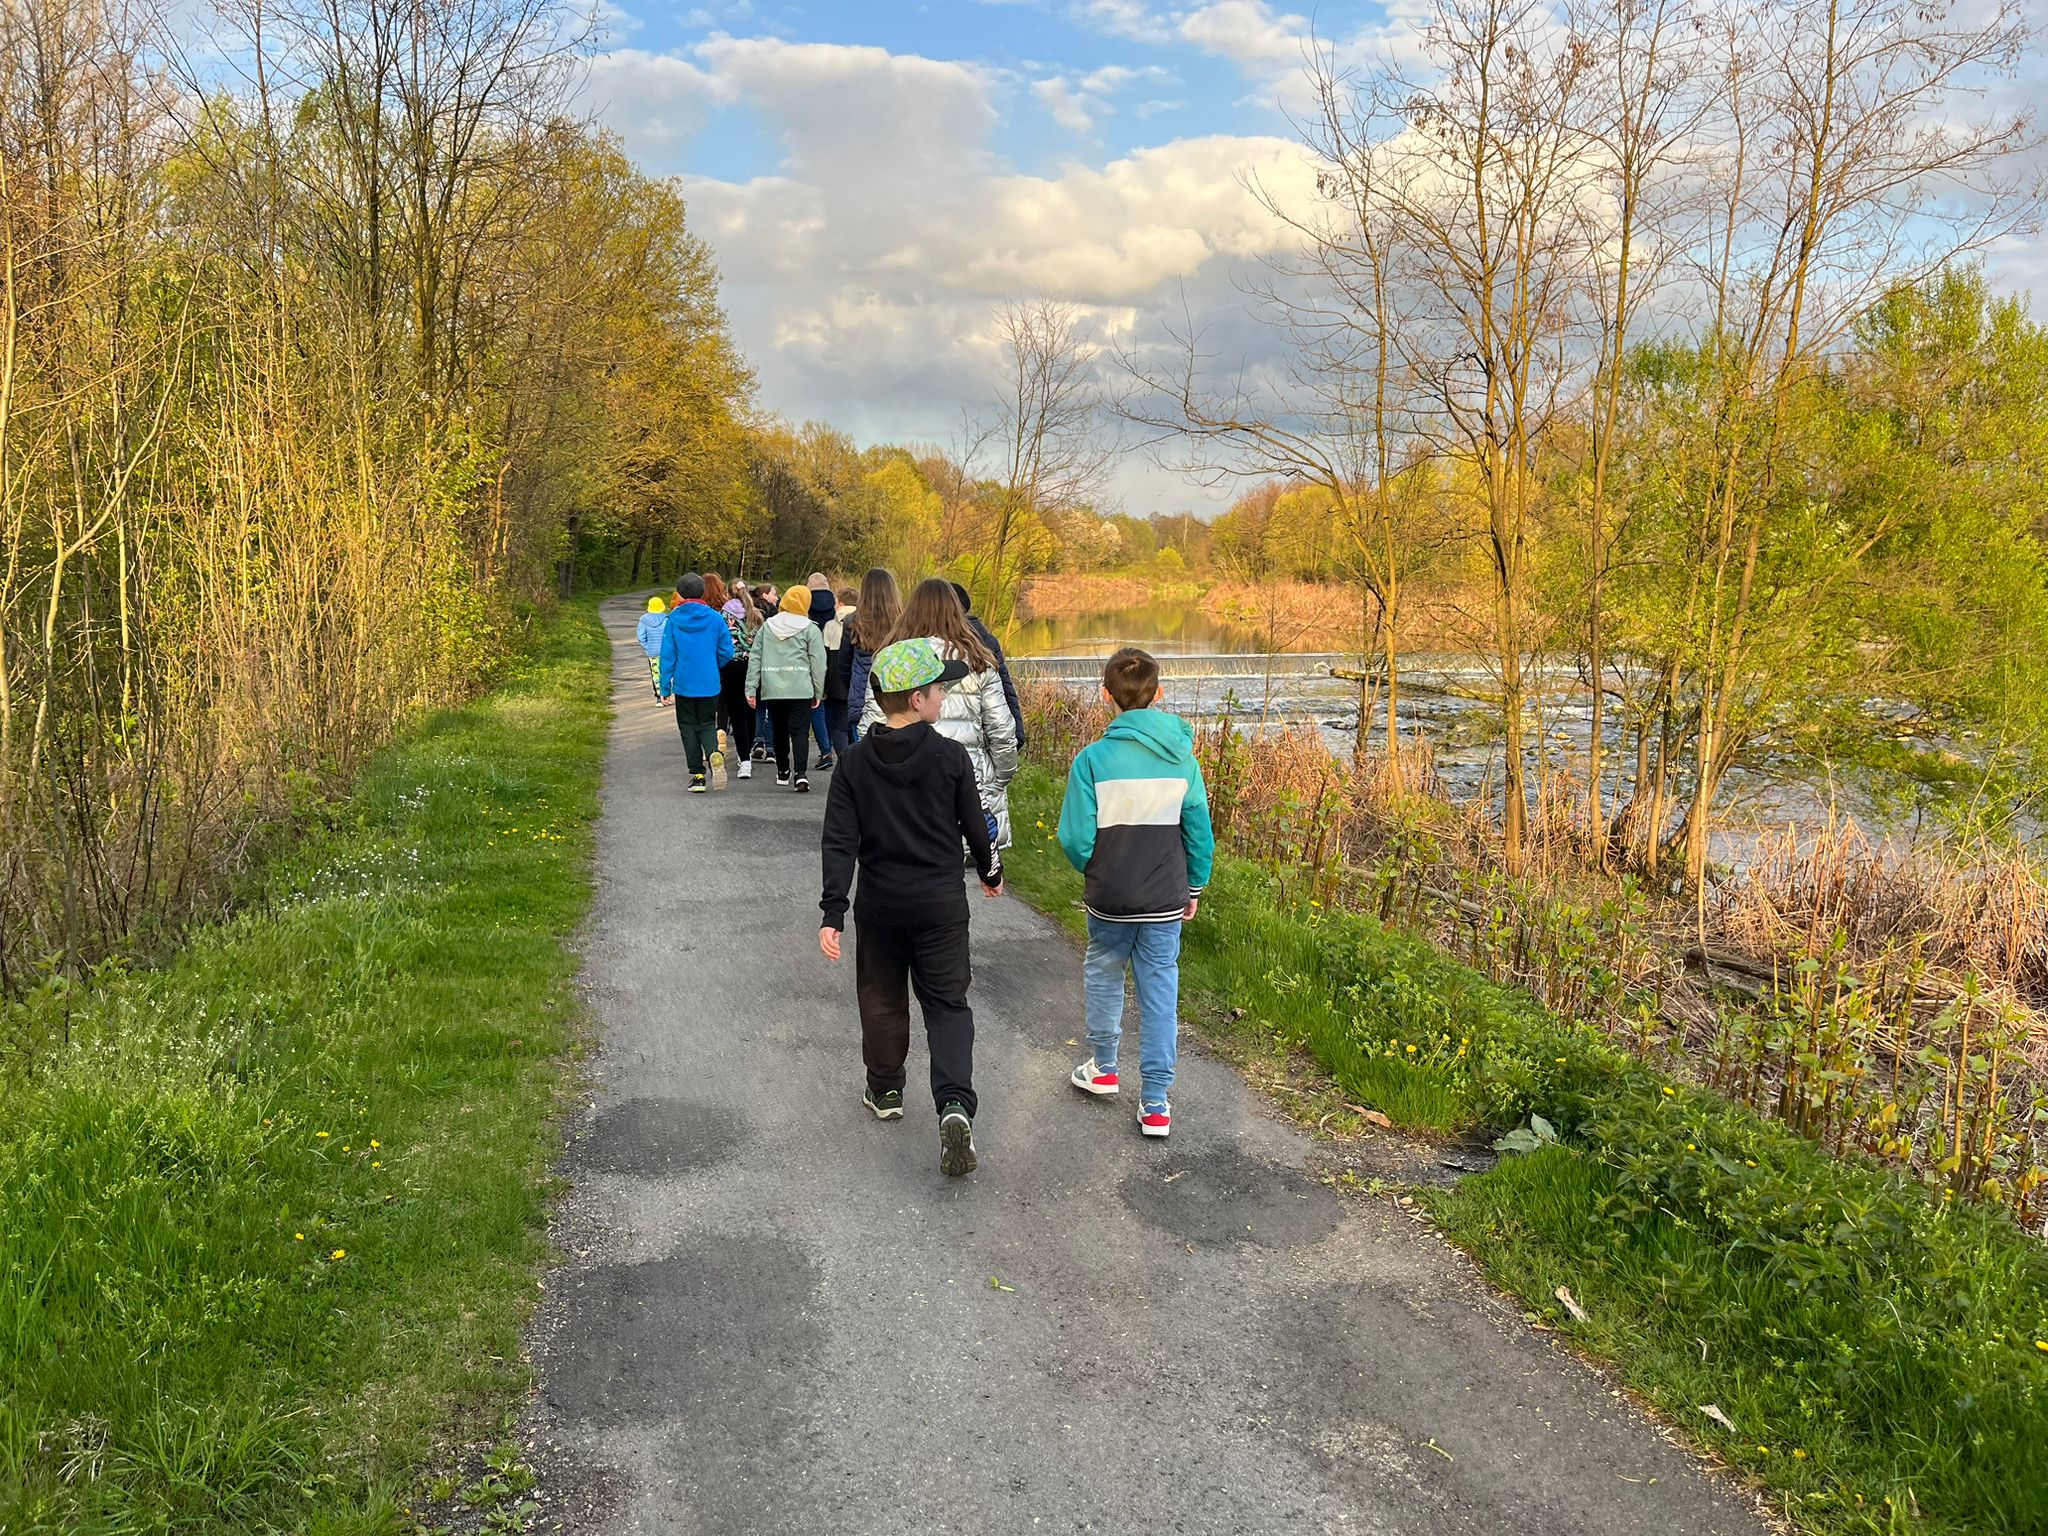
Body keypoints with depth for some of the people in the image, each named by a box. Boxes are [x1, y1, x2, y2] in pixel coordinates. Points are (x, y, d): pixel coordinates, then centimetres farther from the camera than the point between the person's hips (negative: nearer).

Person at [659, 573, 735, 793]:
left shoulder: (673, 620, -4)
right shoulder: (715, 619, -3)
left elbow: (667, 655, -4)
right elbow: (726, 652, 1)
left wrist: (665, 686, 2)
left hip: (683, 684, -1)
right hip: (709, 684, 1)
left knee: (688, 726, 10)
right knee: (707, 725, 12)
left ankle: (698, 774, 6)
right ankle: (713, 753, -20)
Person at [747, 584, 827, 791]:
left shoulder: (767, 626, 9)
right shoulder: (810, 629, -1)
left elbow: (755, 659, 7)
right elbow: (818, 662, -2)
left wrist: (751, 689, 8)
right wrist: (818, 692, 4)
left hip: (772, 689, 3)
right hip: (800, 689, -3)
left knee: (779, 731, 16)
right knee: (800, 731, -4)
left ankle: (782, 772, 27)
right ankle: (801, 773, -17)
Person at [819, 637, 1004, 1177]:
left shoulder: (855, 762, -6)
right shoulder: (951, 757, -11)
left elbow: (840, 843, -10)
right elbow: (975, 827, -2)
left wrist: (832, 914, -9)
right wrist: (991, 873, 17)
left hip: (878, 905, 2)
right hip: (941, 904, -2)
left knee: (882, 1000, 20)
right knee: (947, 1004, 5)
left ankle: (885, 1092, 35)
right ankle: (955, 1105, -13)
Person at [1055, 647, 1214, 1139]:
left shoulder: (1094, 758, -15)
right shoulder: (1182, 758, -5)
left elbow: (1075, 838, -13)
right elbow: (1199, 832, 2)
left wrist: (1093, 873, 9)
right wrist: (1193, 888, 16)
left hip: (1109, 899, -2)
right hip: (1166, 900, 2)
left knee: (1103, 976, 22)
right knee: (1160, 992, 9)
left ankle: (1103, 1068, 39)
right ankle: (1156, 1103, 12)